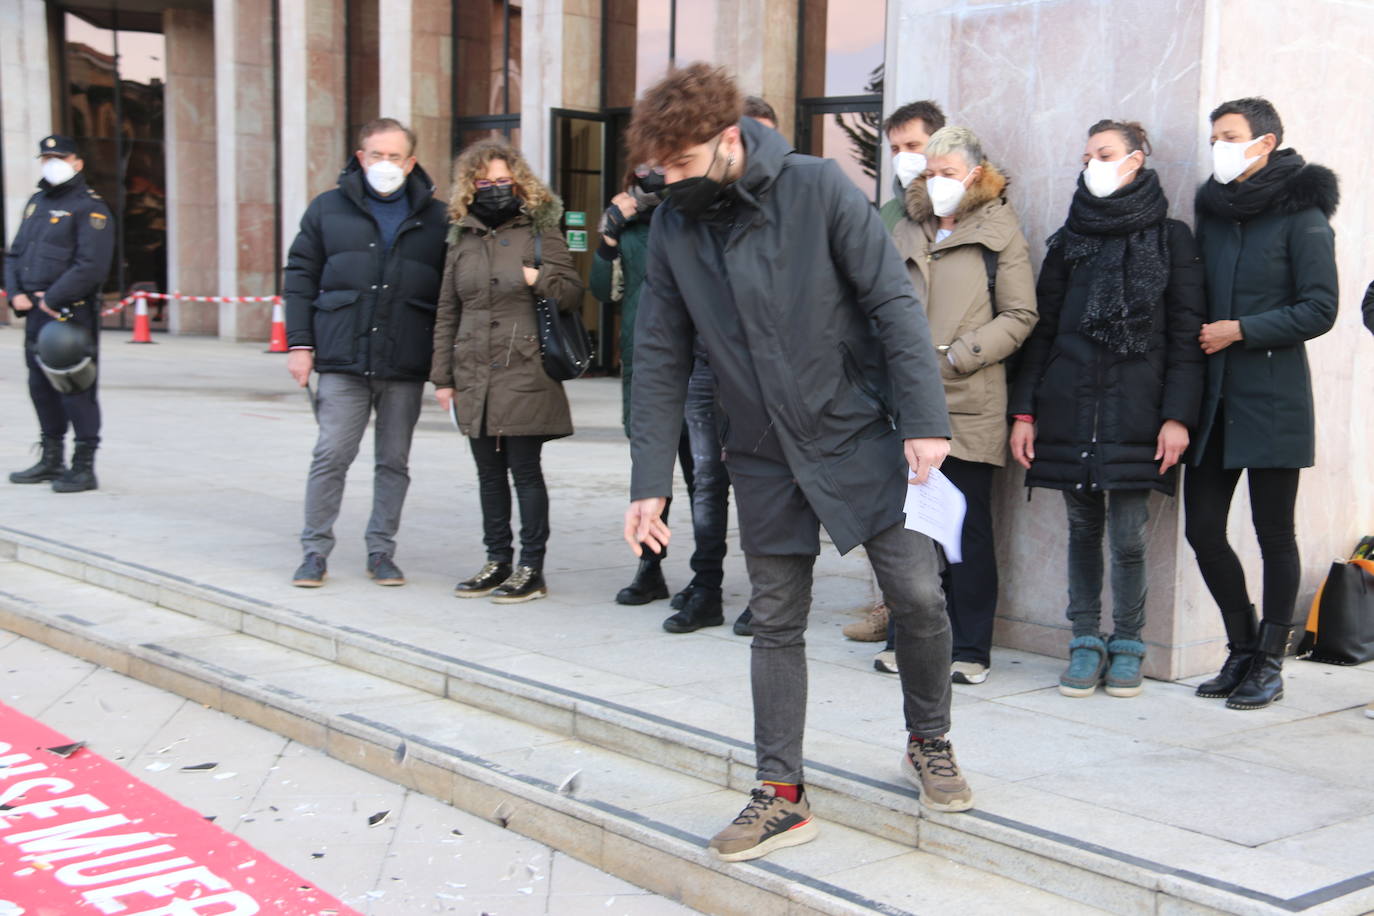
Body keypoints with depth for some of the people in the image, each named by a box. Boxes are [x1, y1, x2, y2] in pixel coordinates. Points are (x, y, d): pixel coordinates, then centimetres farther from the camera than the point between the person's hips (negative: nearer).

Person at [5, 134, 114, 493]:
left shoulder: (89, 207, -7)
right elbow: (15, 254, 20)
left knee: (75, 388, -7)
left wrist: (53, 299, -16)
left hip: (72, 312, -8)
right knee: (41, 386, 14)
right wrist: (16, 293, 3)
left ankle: (84, 467, -3)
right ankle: (51, 460, 26)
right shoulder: (36, 203, 19)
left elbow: (91, 265, -17)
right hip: (36, 314, 8)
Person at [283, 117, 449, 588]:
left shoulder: (435, 218, 8)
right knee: (331, 456, -2)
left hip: (406, 366, 1)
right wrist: (300, 343, 2)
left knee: (394, 461, 7)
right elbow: (300, 276, 10)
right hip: (342, 361, -1)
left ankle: (381, 550, 18)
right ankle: (315, 550, 9)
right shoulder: (328, 208, 9)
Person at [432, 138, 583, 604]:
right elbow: (447, 312, 14)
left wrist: (539, 278, -18)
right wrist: (443, 377, 11)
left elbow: (574, 294, 1)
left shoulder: (539, 232, 1)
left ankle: (532, 569, 6)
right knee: (489, 474, 11)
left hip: (525, 376, -5)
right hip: (474, 378, 5)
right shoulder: (462, 241, 13)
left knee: (525, 471, -2)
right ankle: (498, 561, 21)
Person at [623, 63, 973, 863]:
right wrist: (650, 483, 0)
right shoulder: (674, 228, -1)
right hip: (765, 458, 3)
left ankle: (930, 741, 23)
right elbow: (662, 362, 3)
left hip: (860, 433, -3)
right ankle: (783, 795, 15)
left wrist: (924, 420, -19)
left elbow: (894, 303, -13)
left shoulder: (818, 187, -12)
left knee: (918, 592, -3)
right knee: (777, 624, 6)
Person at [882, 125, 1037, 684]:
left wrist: (954, 357, -12)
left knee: (968, 528, 1)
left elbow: (1020, 317, -2)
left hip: (969, 406, -4)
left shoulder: (999, 232, 3)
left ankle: (971, 649, 9)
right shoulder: (907, 231, 16)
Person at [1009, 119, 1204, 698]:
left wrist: (1178, 415, -8)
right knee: (1083, 528, 7)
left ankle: (1127, 647, 12)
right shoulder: (1069, 241, 13)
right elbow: (1041, 329, 11)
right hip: (1069, 408, 3)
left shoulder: (1170, 238, 5)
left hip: (1136, 410, -3)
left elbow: (1186, 336, 1)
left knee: (1128, 535, -3)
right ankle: (1086, 641, 16)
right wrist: (1024, 411, 3)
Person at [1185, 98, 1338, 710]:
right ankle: (1243, 648, 22)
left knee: (1274, 534, 2)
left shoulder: (1300, 215, -4)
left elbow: (1320, 309, -9)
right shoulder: (1212, 210, 13)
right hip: (1213, 396, 6)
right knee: (1203, 529, 4)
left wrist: (1241, 330, -12)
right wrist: (1198, 336, 4)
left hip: (1273, 397, -6)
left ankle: (1269, 663, 13)